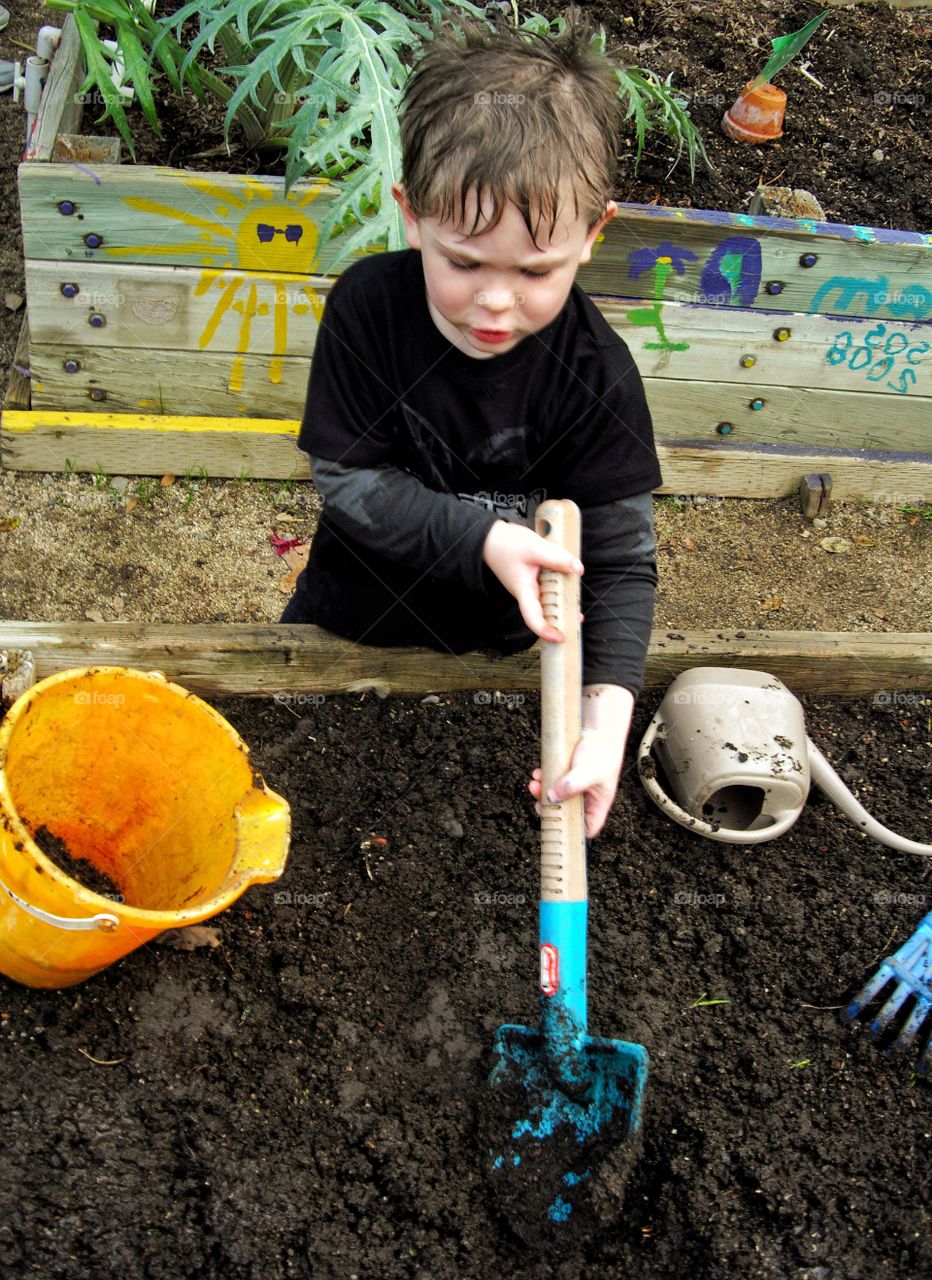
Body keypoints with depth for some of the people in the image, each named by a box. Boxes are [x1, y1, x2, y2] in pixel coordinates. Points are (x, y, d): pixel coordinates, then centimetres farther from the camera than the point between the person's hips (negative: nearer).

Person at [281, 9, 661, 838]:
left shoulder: (597, 372, -24)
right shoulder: (369, 307, -22)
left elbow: (622, 557, -23)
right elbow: (347, 481, -20)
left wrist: (608, 710, -37)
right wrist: (482, 538, -33)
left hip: (497, 646, 0)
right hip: (353, 617, 1)